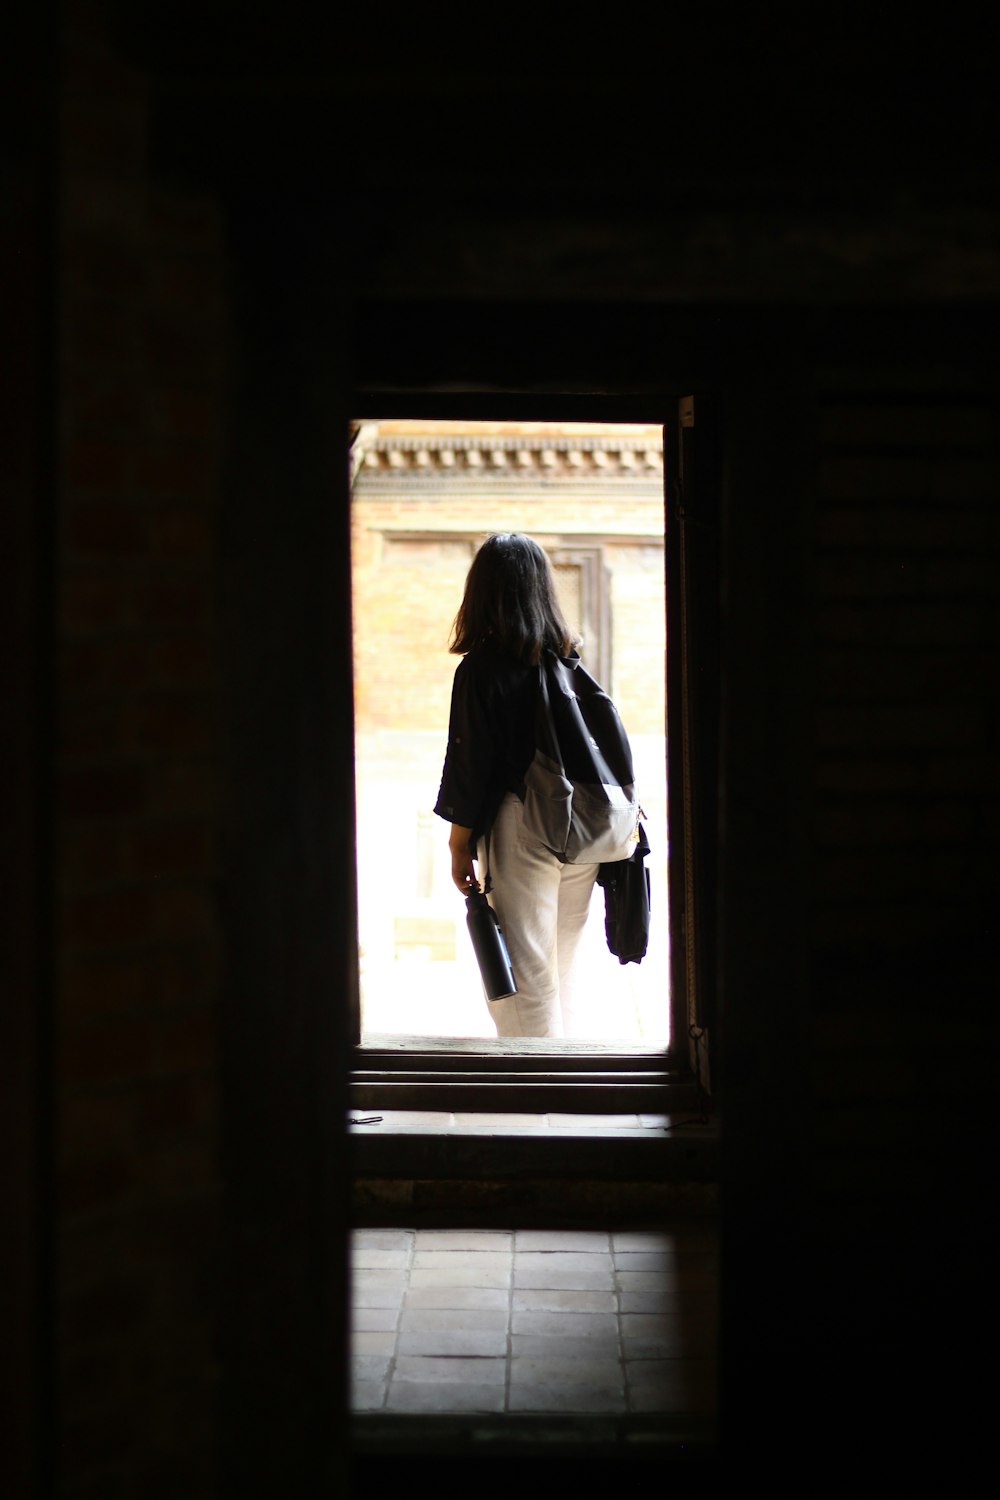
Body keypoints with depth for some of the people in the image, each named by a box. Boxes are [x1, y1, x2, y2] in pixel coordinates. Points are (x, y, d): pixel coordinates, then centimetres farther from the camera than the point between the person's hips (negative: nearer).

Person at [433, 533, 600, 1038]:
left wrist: (459, 844, -1)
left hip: (519, 829, -5)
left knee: (525, 975, -1)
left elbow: (471, 761, -9)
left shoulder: (481, 669, -11)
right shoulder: (570, 659, 4)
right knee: (564, 965, 16)